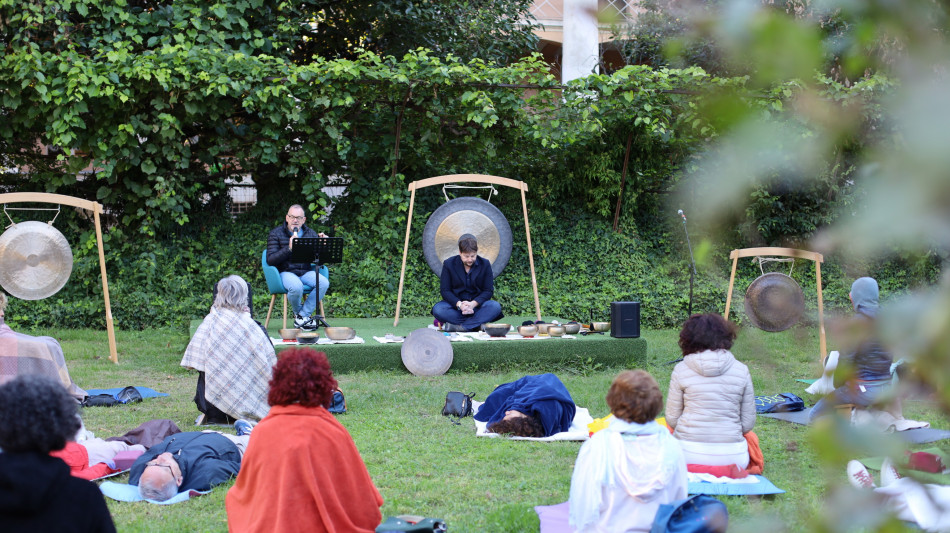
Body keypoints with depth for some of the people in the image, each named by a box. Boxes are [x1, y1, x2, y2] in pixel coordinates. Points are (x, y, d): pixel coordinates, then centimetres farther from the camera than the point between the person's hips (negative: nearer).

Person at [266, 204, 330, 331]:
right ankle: (298, 313, -3)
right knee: (296, 287, -38)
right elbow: (270, 260, -10)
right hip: (286, 272, -4)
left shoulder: (310, 233, 11)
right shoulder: (276, 234, 1)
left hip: (306, 271, 4)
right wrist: (289, 248, -21)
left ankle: (302, 316, -15)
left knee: (324, 283, -27)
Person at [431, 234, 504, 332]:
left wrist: (473, 303, -21)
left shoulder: (485, 264, 0)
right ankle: (477, 325, -30)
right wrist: (459, 304, -24)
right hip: (455, 304, -1)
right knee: (437, 309, -32)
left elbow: (488, 291, -2)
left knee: (495, 307, -31)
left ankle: (458, 326, -32)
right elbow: (445, 290, -5)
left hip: (477, 304, 1)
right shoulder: (449, 264, -2)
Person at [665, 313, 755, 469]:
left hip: (689, 455, -1)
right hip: (731, 457, 1)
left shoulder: (681, 370, -1)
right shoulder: (741, 371, 3)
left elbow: (672, 420, 4)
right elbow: (748, 423, 7)